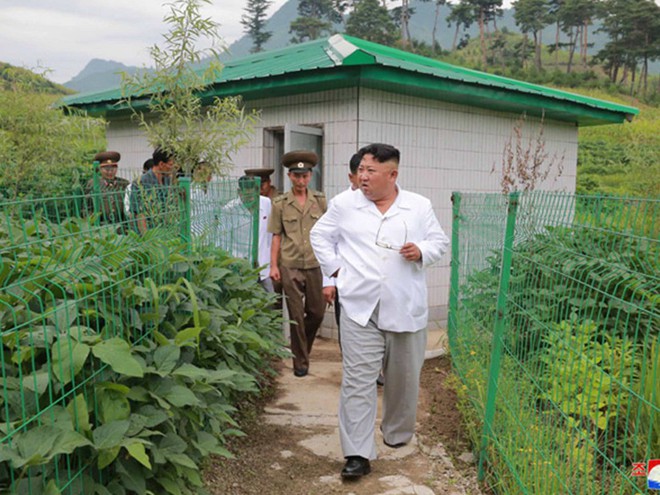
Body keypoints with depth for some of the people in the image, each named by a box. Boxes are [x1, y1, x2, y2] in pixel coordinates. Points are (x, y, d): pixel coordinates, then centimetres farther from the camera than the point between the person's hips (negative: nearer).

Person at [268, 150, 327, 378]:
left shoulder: (320, 200, 4)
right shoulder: (280, 203, 0)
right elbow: (277, 237, 2)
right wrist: (273, 265, -3)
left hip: (314, 265, 2)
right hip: (290, 266, -2)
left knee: (317, 312, 8)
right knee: (296, 316, 3)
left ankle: (302, 348, 35)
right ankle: (300, 361, 15)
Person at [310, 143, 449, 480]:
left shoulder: (420, 207, 4)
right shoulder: (344, 204, 3)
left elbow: (440, 241, 12)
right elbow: (319, 235, 15)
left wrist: (421, 252, -9)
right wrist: (335, 267, 4)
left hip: (406, 309, 1)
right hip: (360, 307, -1)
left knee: (404, 378, 15)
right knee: (358, 381, -5)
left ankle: (397, 434, 39)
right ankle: (358, 454, 0)